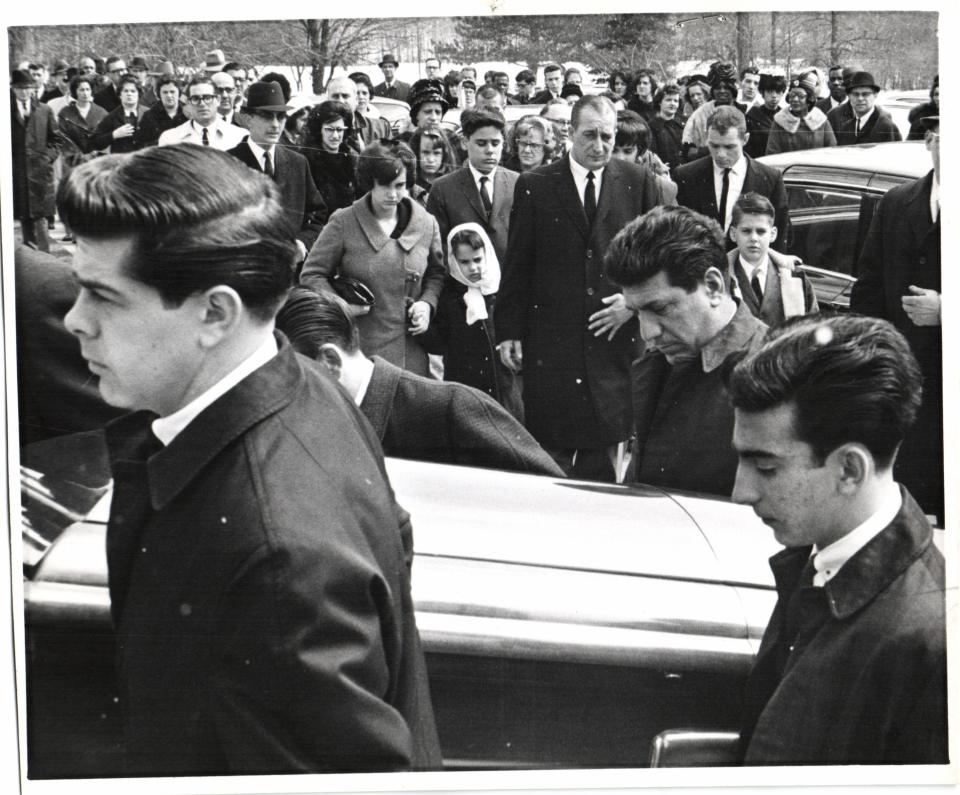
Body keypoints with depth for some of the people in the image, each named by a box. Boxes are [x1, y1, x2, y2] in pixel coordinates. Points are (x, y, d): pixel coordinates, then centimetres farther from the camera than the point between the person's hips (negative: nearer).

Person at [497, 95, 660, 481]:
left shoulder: (638, 182, 5)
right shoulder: (534, 186, 2)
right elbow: (516, 265, 4)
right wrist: (509, 331, 1)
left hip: (614, 336, 1)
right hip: (551, 340, -1)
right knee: (549, 454, 1)